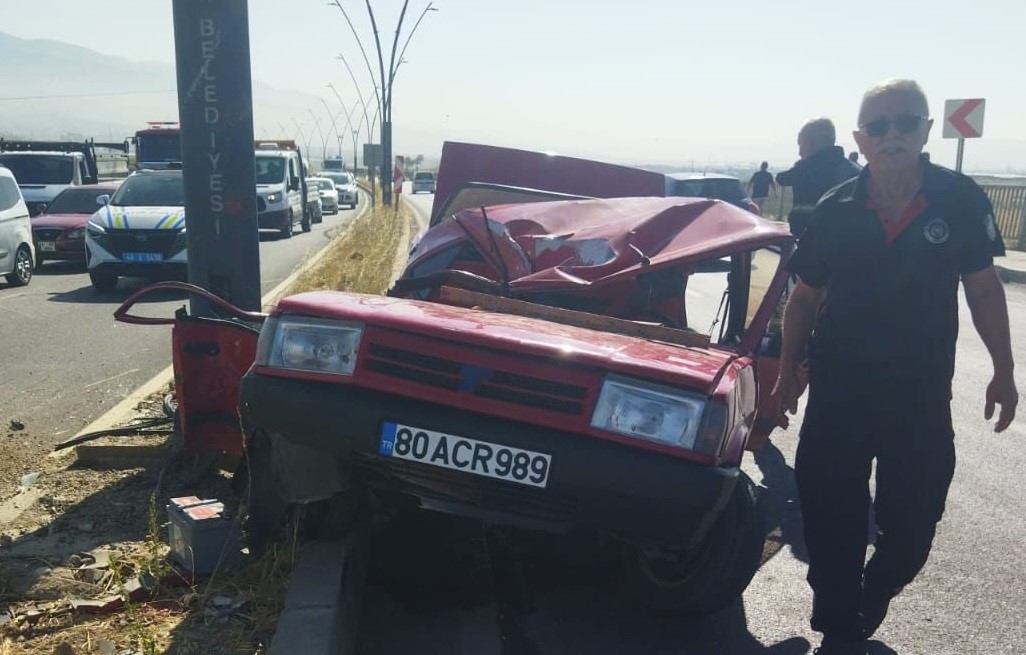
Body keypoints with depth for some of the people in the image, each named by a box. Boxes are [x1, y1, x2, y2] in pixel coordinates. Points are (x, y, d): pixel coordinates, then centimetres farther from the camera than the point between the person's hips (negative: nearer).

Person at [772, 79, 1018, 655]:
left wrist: (1004, 372, 4)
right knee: (831, 520, 6)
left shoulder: (962, 201, -7)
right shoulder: (835, 211, -5)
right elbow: (805, 297, 5)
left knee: (912, 523, 9)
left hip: (922, 397, 0)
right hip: (837, 392, 0)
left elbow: (984, 289, 2)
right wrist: (788, 372, 5)